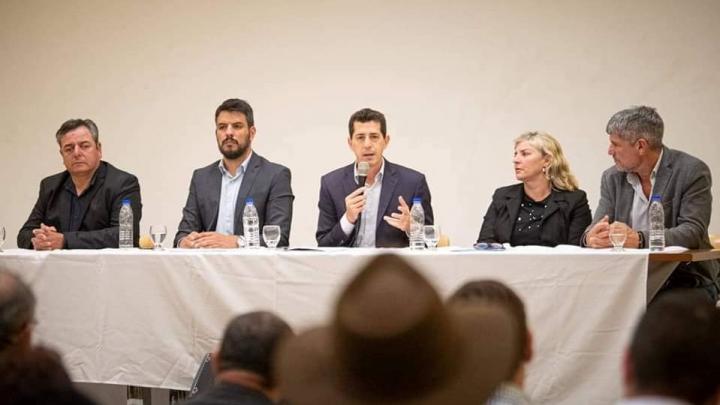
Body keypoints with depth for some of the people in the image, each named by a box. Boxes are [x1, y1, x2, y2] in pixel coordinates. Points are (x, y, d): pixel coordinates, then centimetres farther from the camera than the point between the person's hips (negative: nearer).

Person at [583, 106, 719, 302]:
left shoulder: (693, 172, -7)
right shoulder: (612, 178, 9)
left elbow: (693, 232, -16)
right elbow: (597, 227, 4)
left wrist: (638, 239, -31)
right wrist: (592, 236, -23)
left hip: (685, 280, -4)